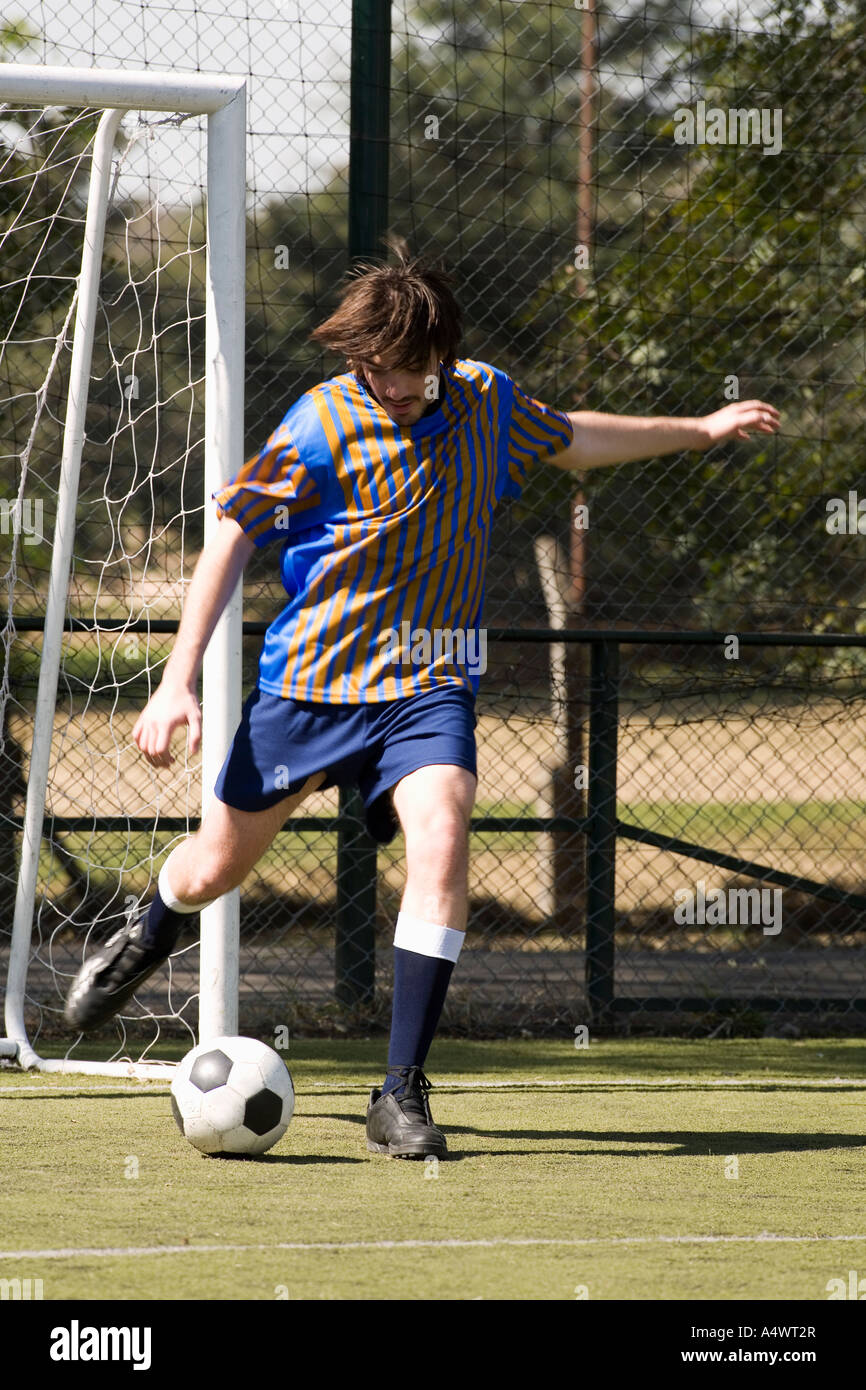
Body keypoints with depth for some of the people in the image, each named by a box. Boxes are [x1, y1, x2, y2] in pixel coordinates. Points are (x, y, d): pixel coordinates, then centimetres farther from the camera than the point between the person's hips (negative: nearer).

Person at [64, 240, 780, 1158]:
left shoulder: (486, 402, -1)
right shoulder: (324, 424, -14)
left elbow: (569, 439, 23)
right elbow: (231, 540, -9)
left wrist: (700, 430, 29)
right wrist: (178, 681, -15)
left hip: (429, 684, 2)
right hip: (311, 677, -1)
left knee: (442, 836, -25)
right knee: (216, 868, 10)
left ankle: (401, 1092, -21)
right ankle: (147, 941, 51)